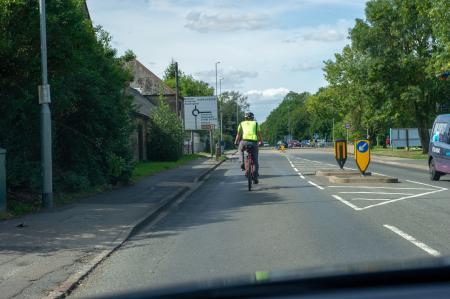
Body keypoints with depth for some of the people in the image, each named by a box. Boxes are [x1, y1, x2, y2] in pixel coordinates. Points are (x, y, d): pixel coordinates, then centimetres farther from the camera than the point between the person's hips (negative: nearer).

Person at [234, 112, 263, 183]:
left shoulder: (242, 124, 20)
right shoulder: (255, 123, 20)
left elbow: (238, 134, 21)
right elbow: (259, 134, 19)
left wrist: (236, 142, 35)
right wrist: (261, 142, 34)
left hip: (244, 141, 0)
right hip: (254, 142, 0)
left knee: (241, 149, 36)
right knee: (255, 161, 12)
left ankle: (242, 163, 16)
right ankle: (255, 177, 10)